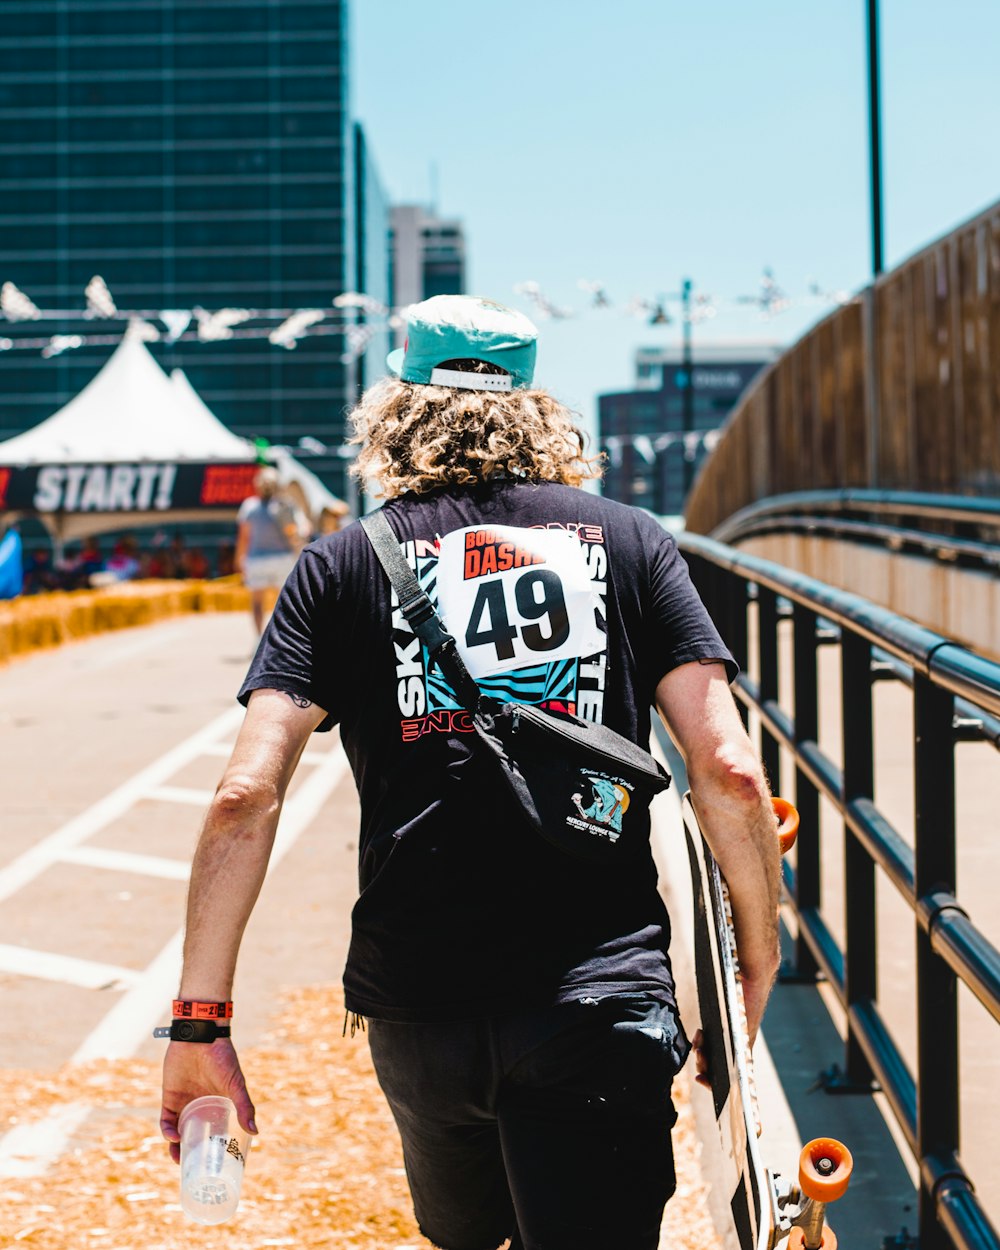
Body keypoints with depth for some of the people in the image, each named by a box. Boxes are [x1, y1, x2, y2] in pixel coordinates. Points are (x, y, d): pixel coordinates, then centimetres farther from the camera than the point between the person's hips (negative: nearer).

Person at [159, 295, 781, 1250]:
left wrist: (199, 1019, -1)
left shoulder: (341, 566, 7)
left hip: (417, 1002, 2)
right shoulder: (631, 542, 8)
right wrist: (759, 963, 10)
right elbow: (727, 773, -1)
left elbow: (245, 796, -3)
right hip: (601, 998, -1)